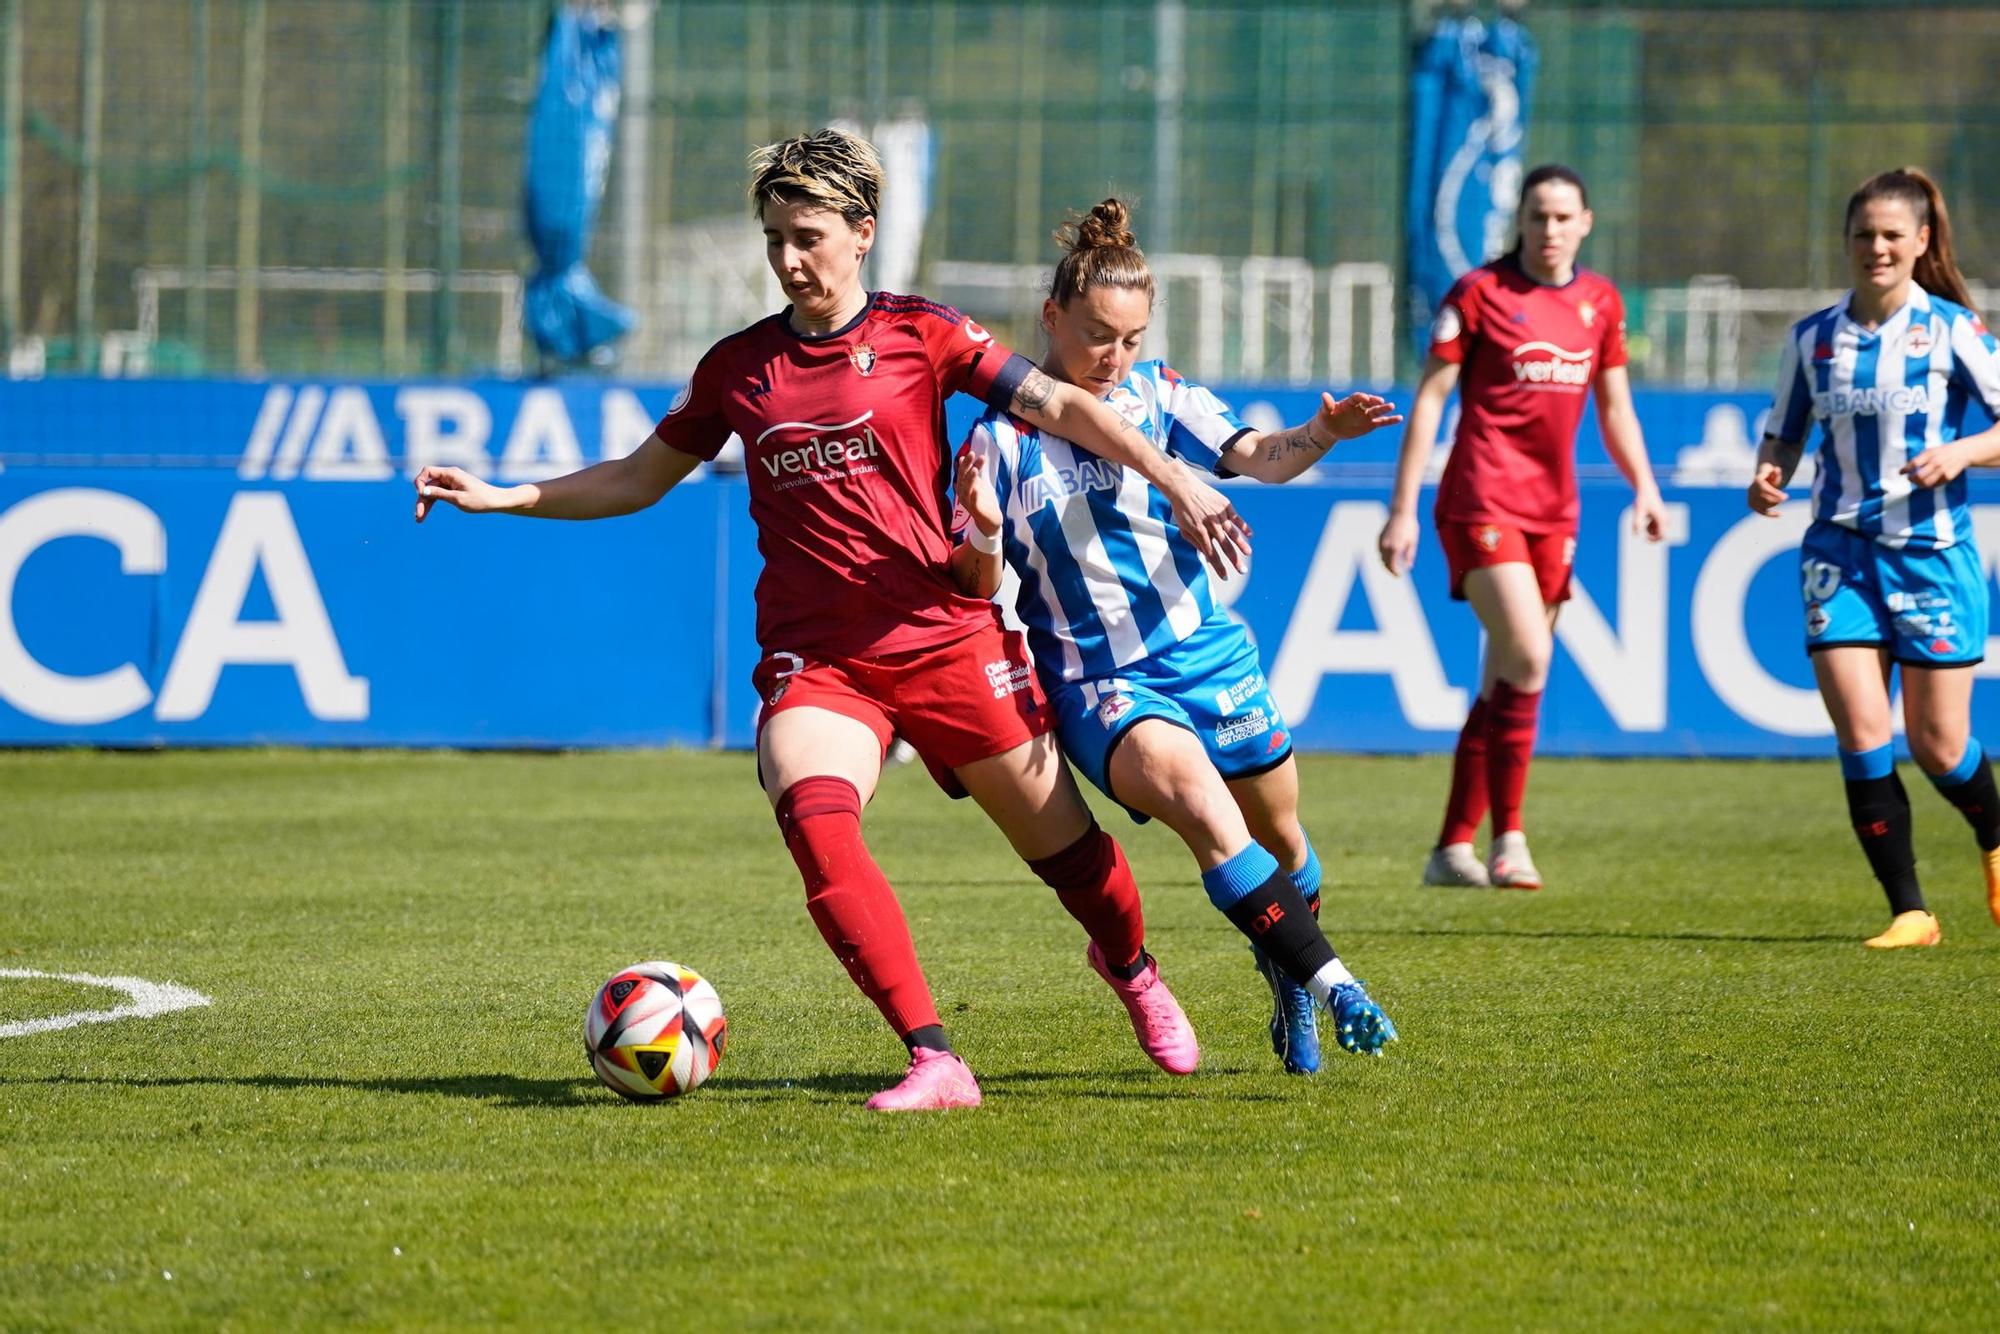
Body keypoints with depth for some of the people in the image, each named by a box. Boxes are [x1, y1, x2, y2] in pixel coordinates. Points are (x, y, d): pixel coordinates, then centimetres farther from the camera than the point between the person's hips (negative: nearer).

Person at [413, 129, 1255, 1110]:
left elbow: (1060, 407, -3)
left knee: (1055, 837, 7)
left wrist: (1173, 479, -14)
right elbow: (638, 478, 20)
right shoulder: (738, 367, 9)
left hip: (945, 639, -1)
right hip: (814, 659, 1)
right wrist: (500, 497, 12)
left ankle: (1132, 971, 43)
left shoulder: (917, 334, 0)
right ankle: (933, 1063, -28)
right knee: (814, 820, -28)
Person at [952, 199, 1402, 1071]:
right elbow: (975, 589, -3)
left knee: (1277, 840, 14)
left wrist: (1320, 435, -34)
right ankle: (1328, 981, -27)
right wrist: (982, 536, -25)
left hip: (1206, 654, 4)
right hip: (1096, 681, -4)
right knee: (1204, 811, -29)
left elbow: (1257, 457, -13)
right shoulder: (1003, 435, -5)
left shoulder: (1159, 396, 2)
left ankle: (1286, 983, 43)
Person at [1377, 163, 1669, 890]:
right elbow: (1429, 400, -3)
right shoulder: (1479, 293, -3)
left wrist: (1644, 486, 6)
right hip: (1483, 499, -6)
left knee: (1506, 681, 7)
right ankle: (1508, 839, -14)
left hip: (1554, 510, 6)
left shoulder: (1600, 301, 11)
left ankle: (1453, 848, 14)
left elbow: (1615, 405, 21)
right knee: (1527, 657, -20)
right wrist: (1402, 510, -8)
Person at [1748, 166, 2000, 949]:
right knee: (1862, 737, -10)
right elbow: (1784, 429, 15)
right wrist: (1768, 476, -6)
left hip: (1932, 552, -2)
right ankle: (1909, 913, -1)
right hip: (1841, 553, 2)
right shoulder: (1813, 338, 5)